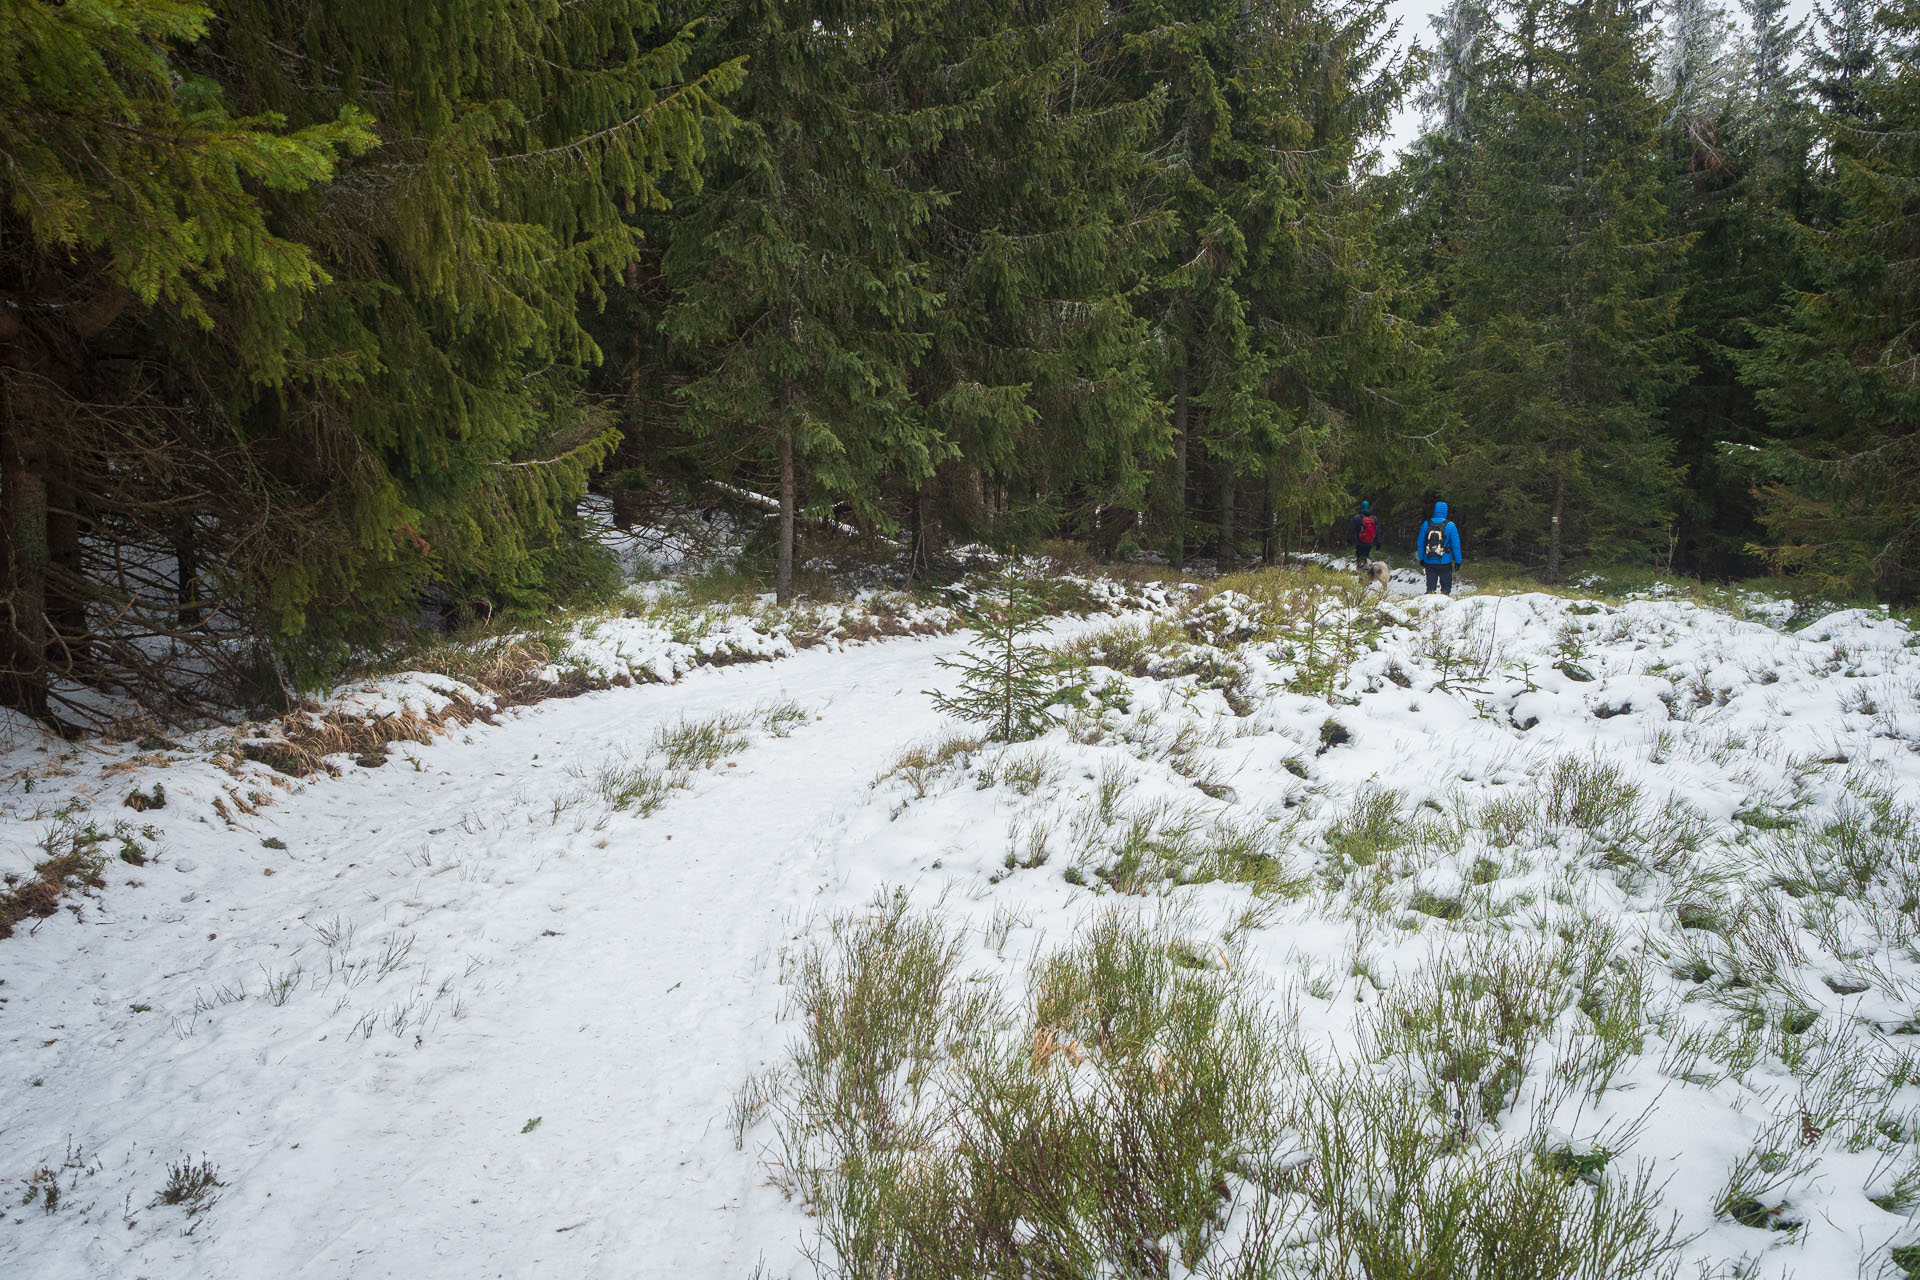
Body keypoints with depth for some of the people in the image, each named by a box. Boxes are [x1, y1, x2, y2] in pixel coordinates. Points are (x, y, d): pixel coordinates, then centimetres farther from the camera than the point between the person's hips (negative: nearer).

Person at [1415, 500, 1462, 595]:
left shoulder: (1426, 524, 0)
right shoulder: (1450, 525, -8)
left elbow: (1420, 543, 6)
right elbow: (1456, 545, -5)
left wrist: (1421, 558, 16)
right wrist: (1458, 561, 3)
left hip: (1429, 562, 2)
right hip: (1445, 562, -2)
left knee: (1430, 585, 9)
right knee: (1446, 586, 7)